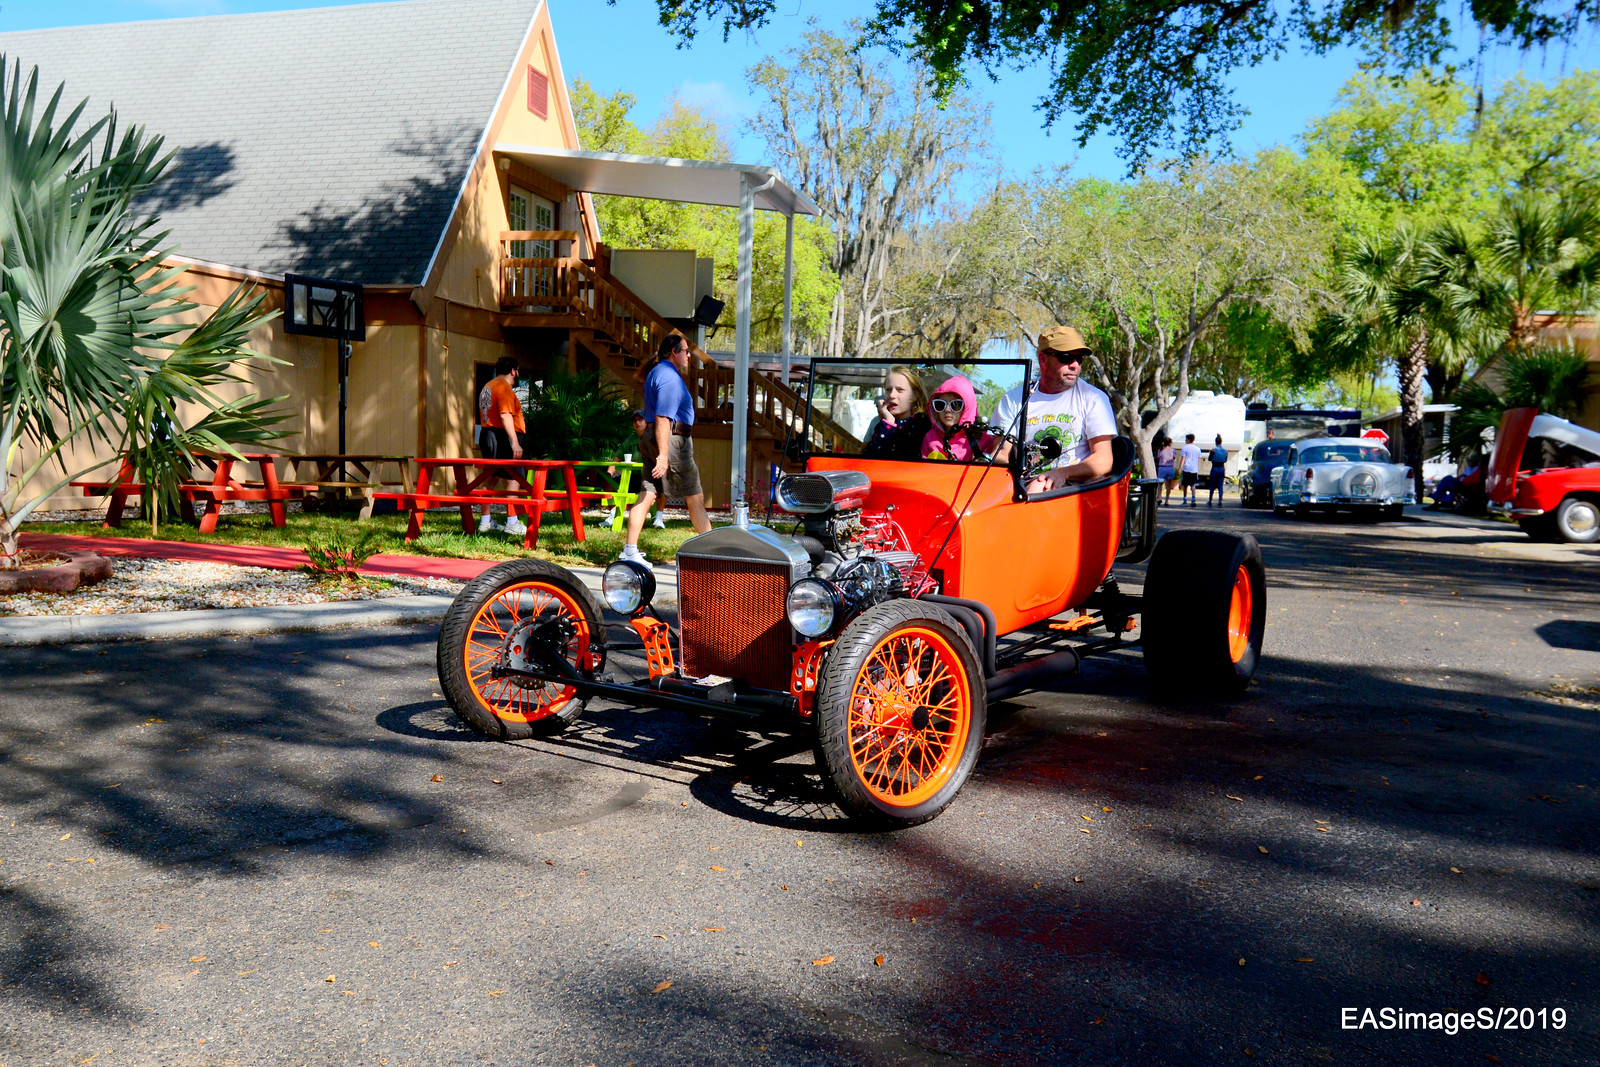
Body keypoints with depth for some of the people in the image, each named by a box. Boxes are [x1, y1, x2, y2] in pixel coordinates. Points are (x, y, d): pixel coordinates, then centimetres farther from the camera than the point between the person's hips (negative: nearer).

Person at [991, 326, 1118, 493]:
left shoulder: (1093, 398, 9)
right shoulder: (1013, 400, 13)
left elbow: (1104, 461, -1)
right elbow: (1001, 455, 8)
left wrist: (1063, 473, -21)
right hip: (1023, 484, 1)